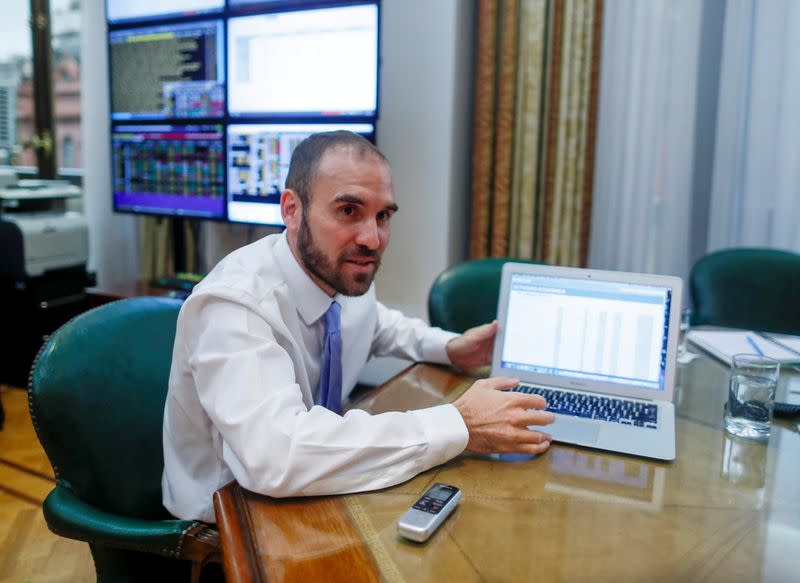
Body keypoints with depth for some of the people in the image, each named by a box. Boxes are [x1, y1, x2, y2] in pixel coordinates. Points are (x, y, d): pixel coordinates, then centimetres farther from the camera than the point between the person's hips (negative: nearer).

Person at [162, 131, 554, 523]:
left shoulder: (349, 275, -6)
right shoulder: (234, 304, -28)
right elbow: (275, 457, -41)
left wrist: (451, 348, -2)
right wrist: (459, 426, -34)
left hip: (312, 490, 6)